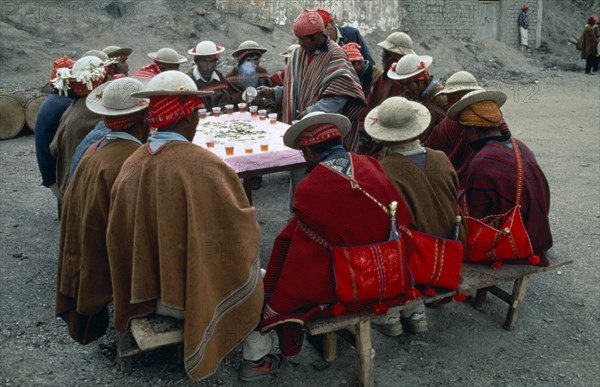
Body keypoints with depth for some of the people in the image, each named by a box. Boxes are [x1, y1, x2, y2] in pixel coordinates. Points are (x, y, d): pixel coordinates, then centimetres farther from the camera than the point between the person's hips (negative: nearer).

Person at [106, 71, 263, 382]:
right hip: (192, 292, -6)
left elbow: (119, 236, 0)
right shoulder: (203, 166, -29)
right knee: (259, 279, 22)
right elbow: (240, 225, -19)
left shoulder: (132, 164, -10)